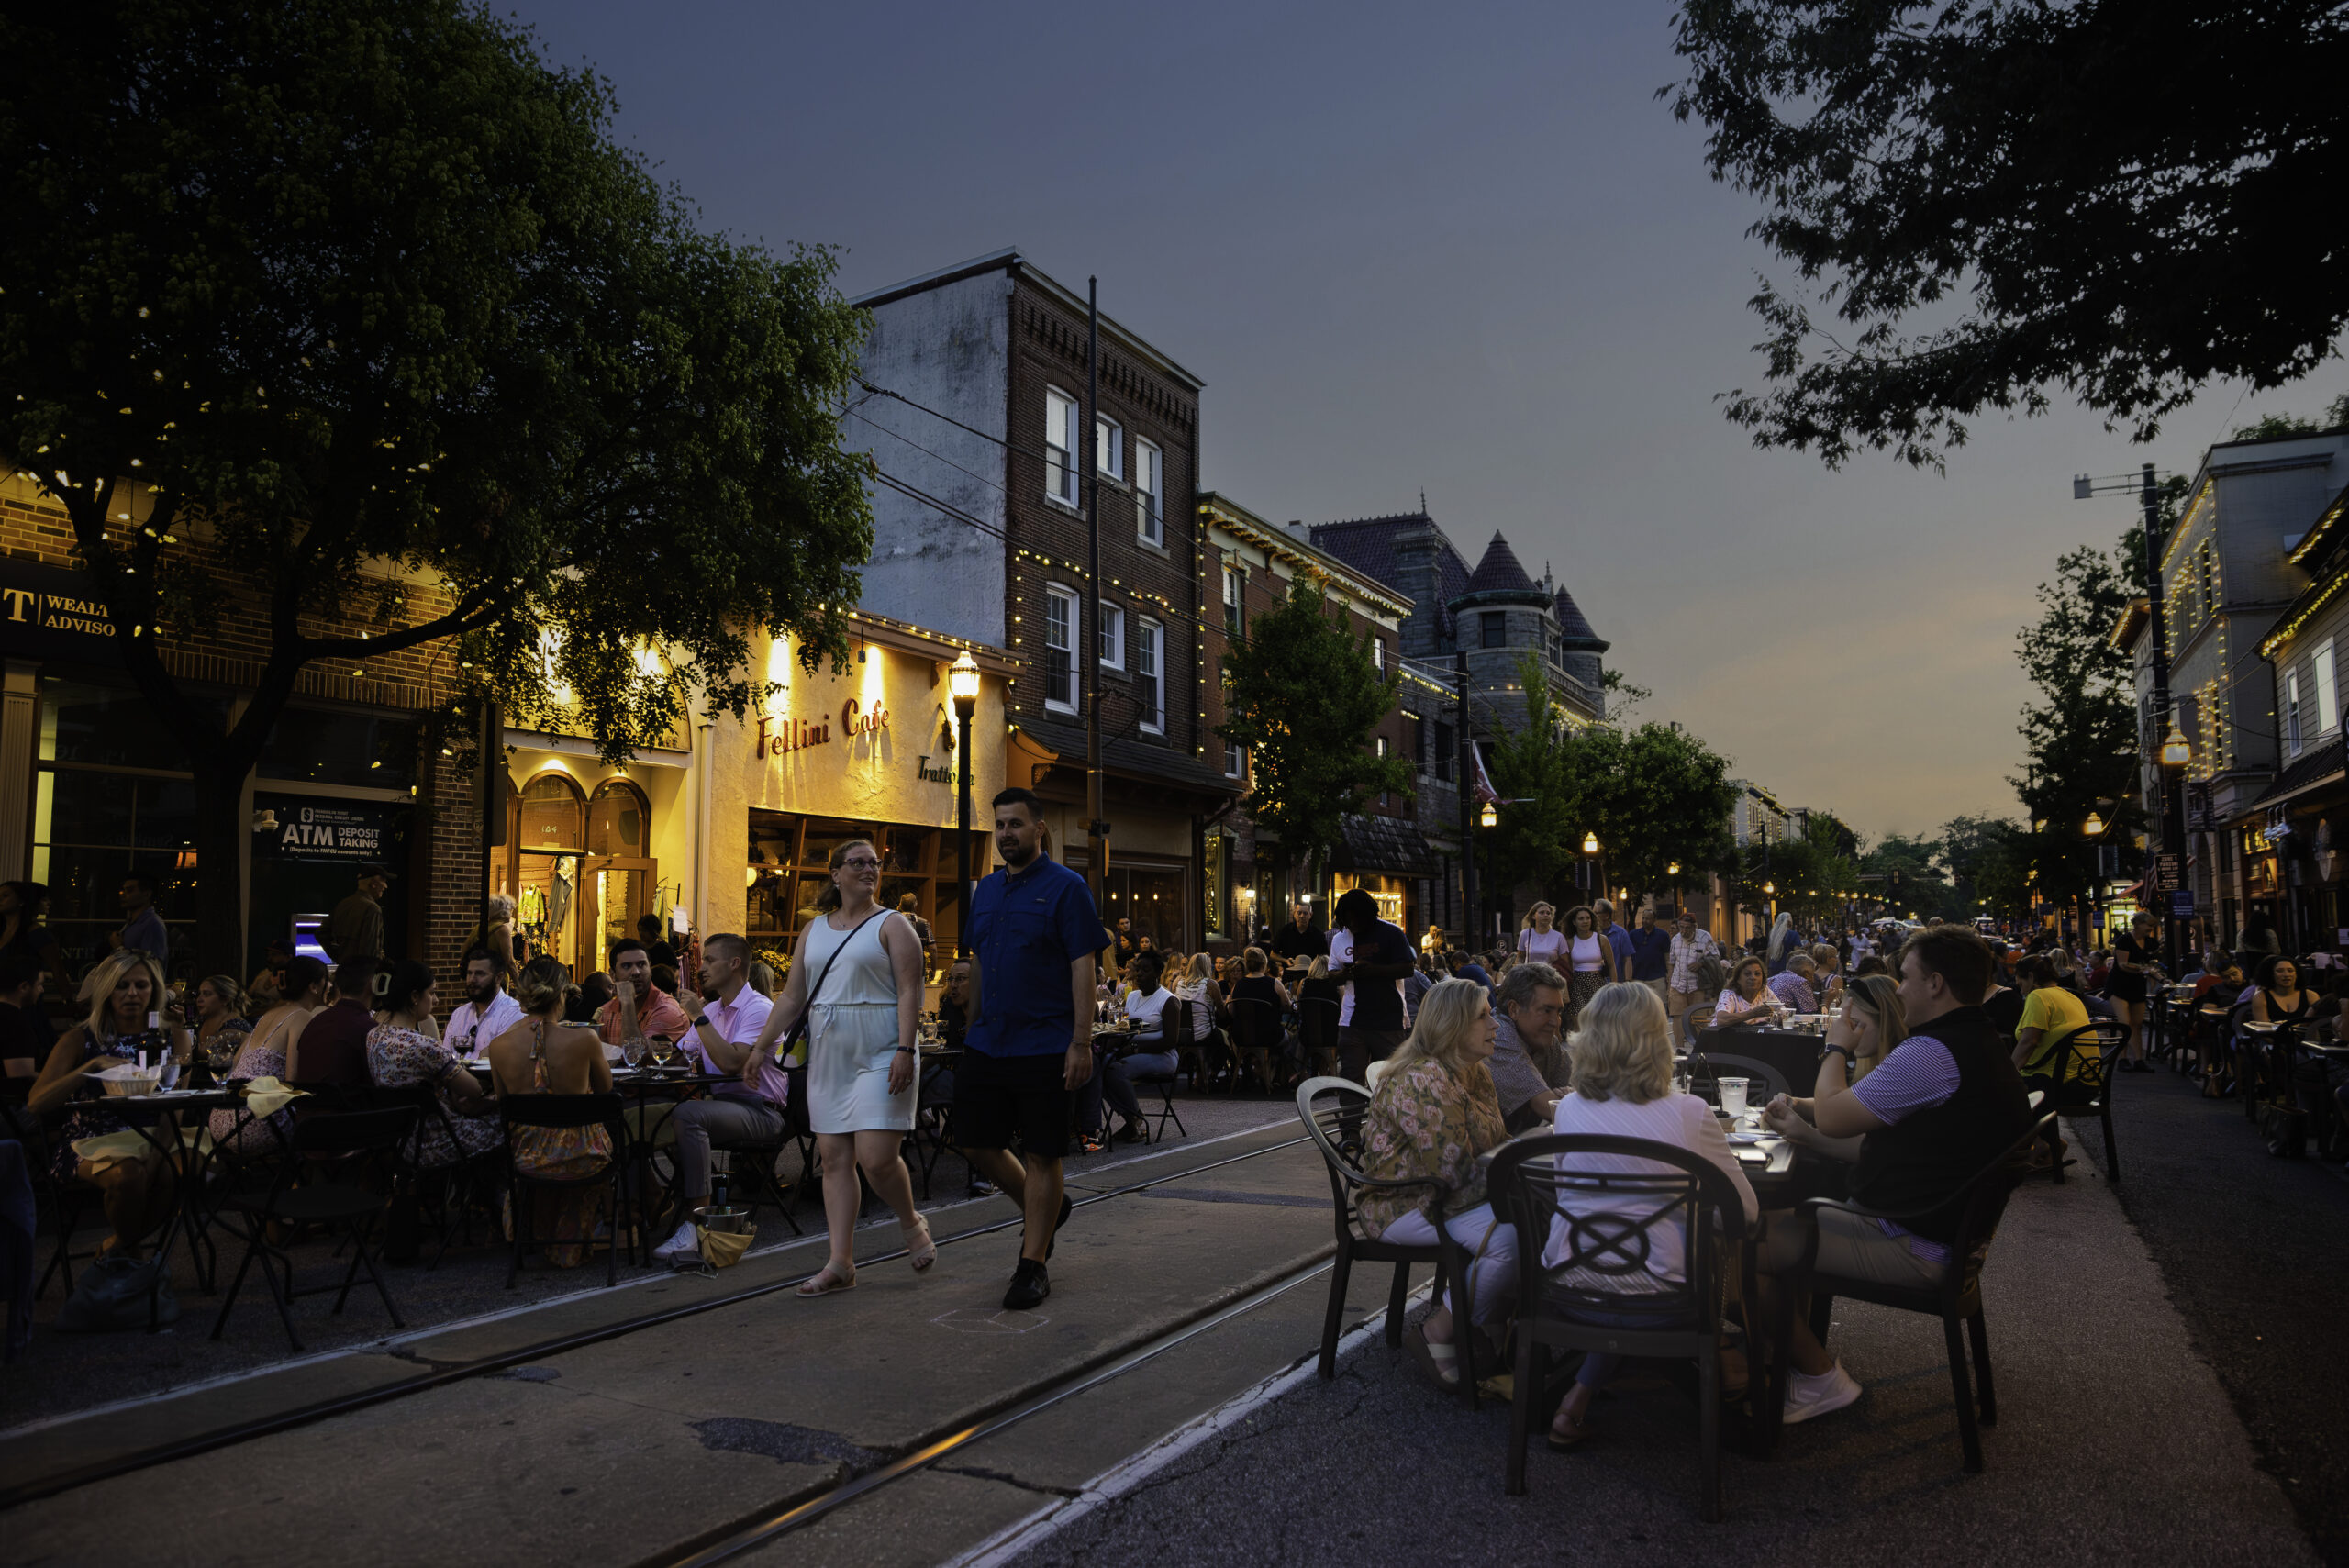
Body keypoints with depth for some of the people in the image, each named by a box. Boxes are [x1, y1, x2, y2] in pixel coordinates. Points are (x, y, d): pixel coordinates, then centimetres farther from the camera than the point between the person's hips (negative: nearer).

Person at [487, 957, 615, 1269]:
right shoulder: (585, 1038, -21)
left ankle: (543, 1237, 56)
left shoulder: (499, 1046, -13)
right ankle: (571, 1249, 52)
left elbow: (504, 1101, 6)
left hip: (526, 1161, 3)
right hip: (580, 1159, -2)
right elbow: (605, 1089, -2)